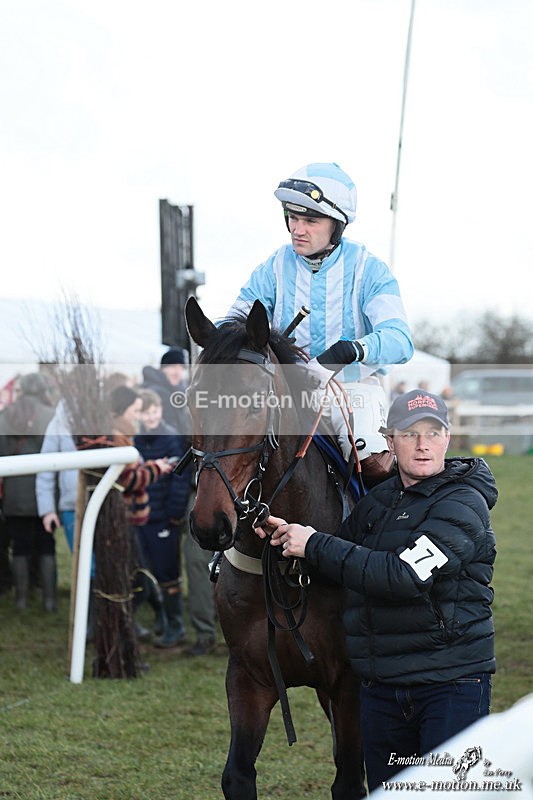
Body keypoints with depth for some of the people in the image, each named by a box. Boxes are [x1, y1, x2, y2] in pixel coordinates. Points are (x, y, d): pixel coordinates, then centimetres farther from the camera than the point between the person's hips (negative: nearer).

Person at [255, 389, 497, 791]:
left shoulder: (463, 504, -12)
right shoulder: (378, 501, 11)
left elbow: (403, 576, -25)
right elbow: (343, 557, 26)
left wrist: (314, 545, -18)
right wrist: (287, 534, 5)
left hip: (451, 683, -7)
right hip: (381, 685, 7)